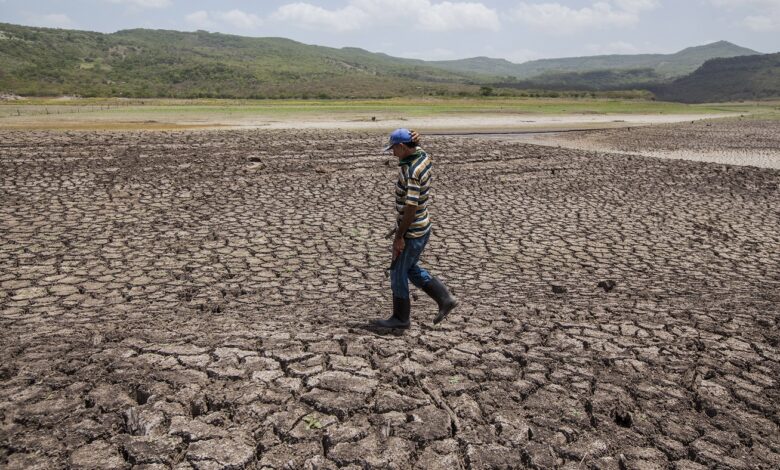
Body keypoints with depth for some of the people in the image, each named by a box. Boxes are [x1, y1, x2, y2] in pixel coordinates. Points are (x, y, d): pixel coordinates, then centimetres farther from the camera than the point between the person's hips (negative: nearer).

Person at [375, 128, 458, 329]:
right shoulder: (423, 155, 1)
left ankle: (400, 317, 24)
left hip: (411, 232, -10)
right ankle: (445, 299, 20)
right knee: (411, 269, 23)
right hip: (423, 227, 10)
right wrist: (413, 139, 1)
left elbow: (411, 208, -27)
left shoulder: (412, 173, -27)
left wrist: (399, 237, -19)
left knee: (398, 274, 8)